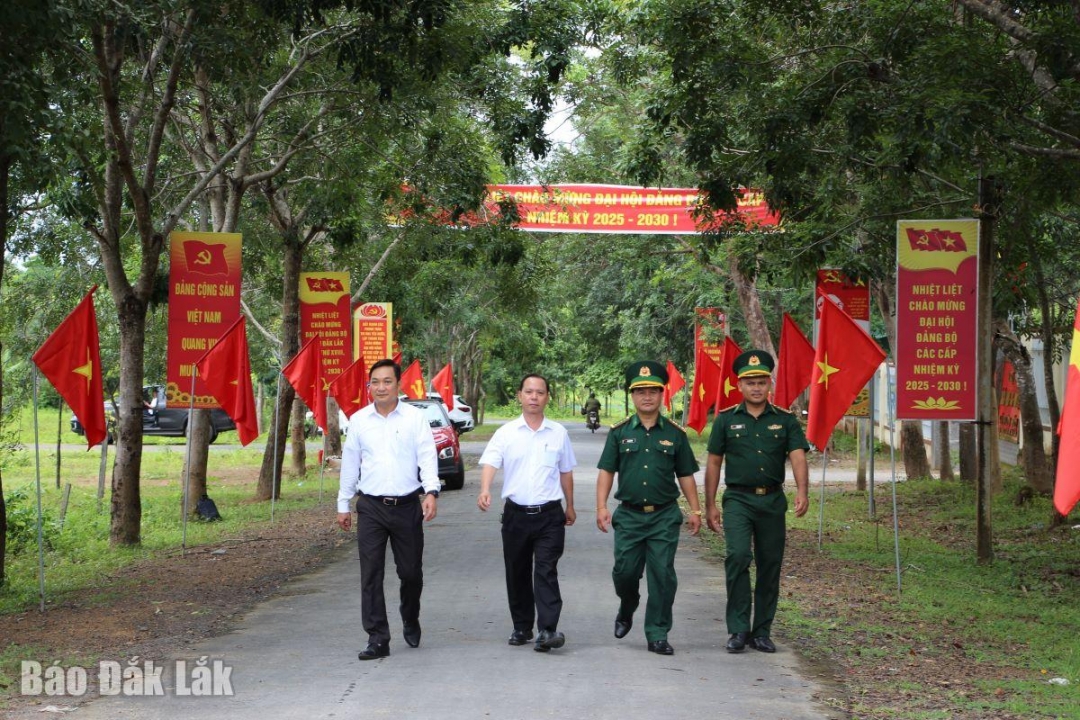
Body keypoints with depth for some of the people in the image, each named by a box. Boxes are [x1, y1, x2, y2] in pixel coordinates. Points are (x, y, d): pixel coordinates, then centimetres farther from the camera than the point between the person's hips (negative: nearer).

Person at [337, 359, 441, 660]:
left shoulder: (415, 417, 0)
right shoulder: (358, 420, 7)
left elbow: (427, 456, -6)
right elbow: (349, 463, 12)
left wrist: (431, 491, -21)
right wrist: (343, 504, 13)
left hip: (407, 505, -1)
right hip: (370, 507, 1)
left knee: (411, 572, 7)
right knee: (371, 575, -3)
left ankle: (411, 623, 34)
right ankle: (377, 639, 1)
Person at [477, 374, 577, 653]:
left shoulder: (558, 433, 6)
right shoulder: (506, 432, 1)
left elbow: (565, 472, 16)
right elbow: (489, 463, -12)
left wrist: (570, 506, 21)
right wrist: (485, 490, -30)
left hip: (549, 514, -1)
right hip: (516, 513, 1)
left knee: (546, 572, -10)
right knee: (517, 574, 10)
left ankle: (547, 630, -16)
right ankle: (521, 628, 22)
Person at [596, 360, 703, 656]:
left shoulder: (675, 434, 5)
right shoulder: (619, 432, 5)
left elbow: (686, 475, 9)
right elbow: (606, 471, 4)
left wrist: (695, 510, 3)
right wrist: (601, 507, -6)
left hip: (665, 517, 0)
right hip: (629, 516, 0)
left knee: (662, 576, -2)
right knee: (624, 571, 3)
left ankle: (657, 635, 6)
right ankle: (626, 610, 34)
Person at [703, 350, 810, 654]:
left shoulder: (785, 420, 5)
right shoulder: (726, 420, 4)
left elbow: (798, 456, -7)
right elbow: (713, 463, 8)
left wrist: (802, 491, -24)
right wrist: (710, 505, 3)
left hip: (772, 500, 2)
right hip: (738, 499, -2)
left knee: (770, 566, 6)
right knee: (738, 556, -20)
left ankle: (761, 632, 18)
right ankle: (738, 630, -12)